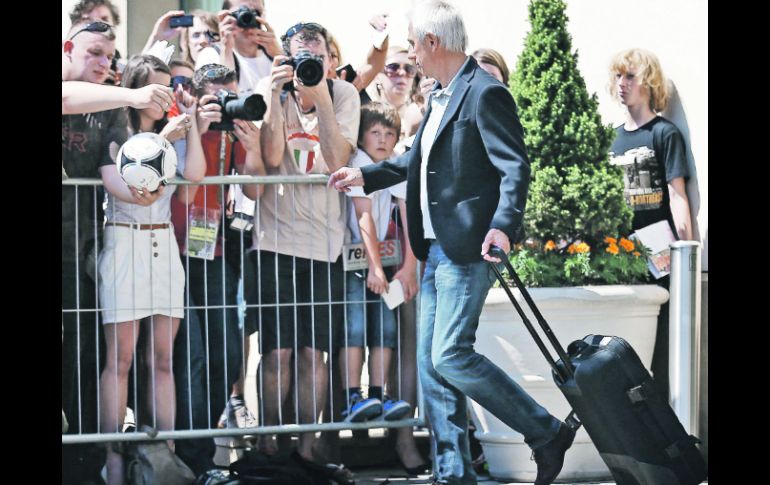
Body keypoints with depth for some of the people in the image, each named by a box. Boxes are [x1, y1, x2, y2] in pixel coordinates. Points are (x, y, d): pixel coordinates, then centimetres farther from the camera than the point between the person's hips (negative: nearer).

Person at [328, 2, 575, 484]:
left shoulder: (485, 93, -13)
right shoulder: (441, 96, 17)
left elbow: (515, 167, -19)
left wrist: (503, 225, -32)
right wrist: (366, 175, 31)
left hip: (467, 249, -10)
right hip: (437, 249, 10)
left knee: (450, 356, -15)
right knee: (432, 362, 7)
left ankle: (548, 434, -3)